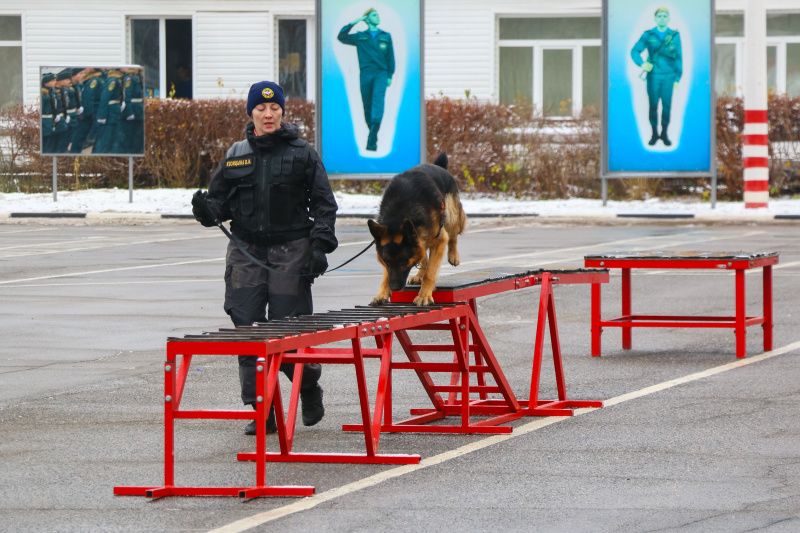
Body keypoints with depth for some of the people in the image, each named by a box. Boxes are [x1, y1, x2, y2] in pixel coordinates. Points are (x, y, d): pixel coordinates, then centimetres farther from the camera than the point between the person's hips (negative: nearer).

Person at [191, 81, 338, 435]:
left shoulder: (302, 154, 3)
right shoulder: (236, 156, 11)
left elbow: (324, 203, 4)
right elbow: (220, 200, 15)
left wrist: (320, 245, -7)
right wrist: (206, 209, -8)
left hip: (291, 252, -3)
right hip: (246, 253, 3)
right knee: (247, 329, -5)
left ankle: (309, 388, 26)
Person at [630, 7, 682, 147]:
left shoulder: (675, 36, 0)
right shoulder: (648, 35, -2)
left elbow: (678, 58, 2)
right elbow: (635, 51, -6)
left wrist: (677, 79, -1)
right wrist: (642, 64, -26)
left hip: (668, 76, 0)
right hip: (653, 76, 0)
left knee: (667, 106, 1)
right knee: (653, 105, 1)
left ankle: (664, 134, 12)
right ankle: (654, 134, 12)